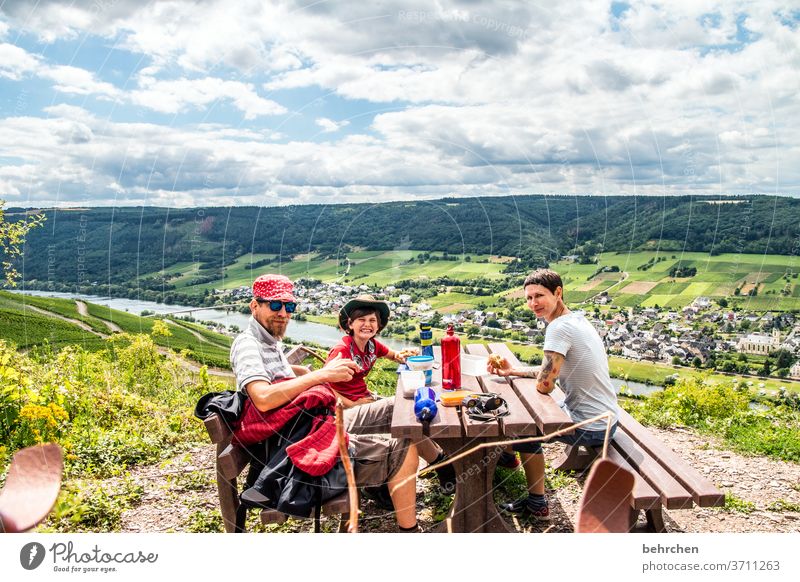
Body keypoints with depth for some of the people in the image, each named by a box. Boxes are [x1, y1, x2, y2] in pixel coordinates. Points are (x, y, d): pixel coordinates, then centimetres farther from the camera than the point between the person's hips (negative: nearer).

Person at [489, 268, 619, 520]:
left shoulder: (559, 327, -23)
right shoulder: (577, 319, 7)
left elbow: (544, 384, -24)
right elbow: (553, 370, 15)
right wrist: (513, 371, 10)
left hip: (590, 428, -9)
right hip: (606, 418, 9)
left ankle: (537, 504, 15)